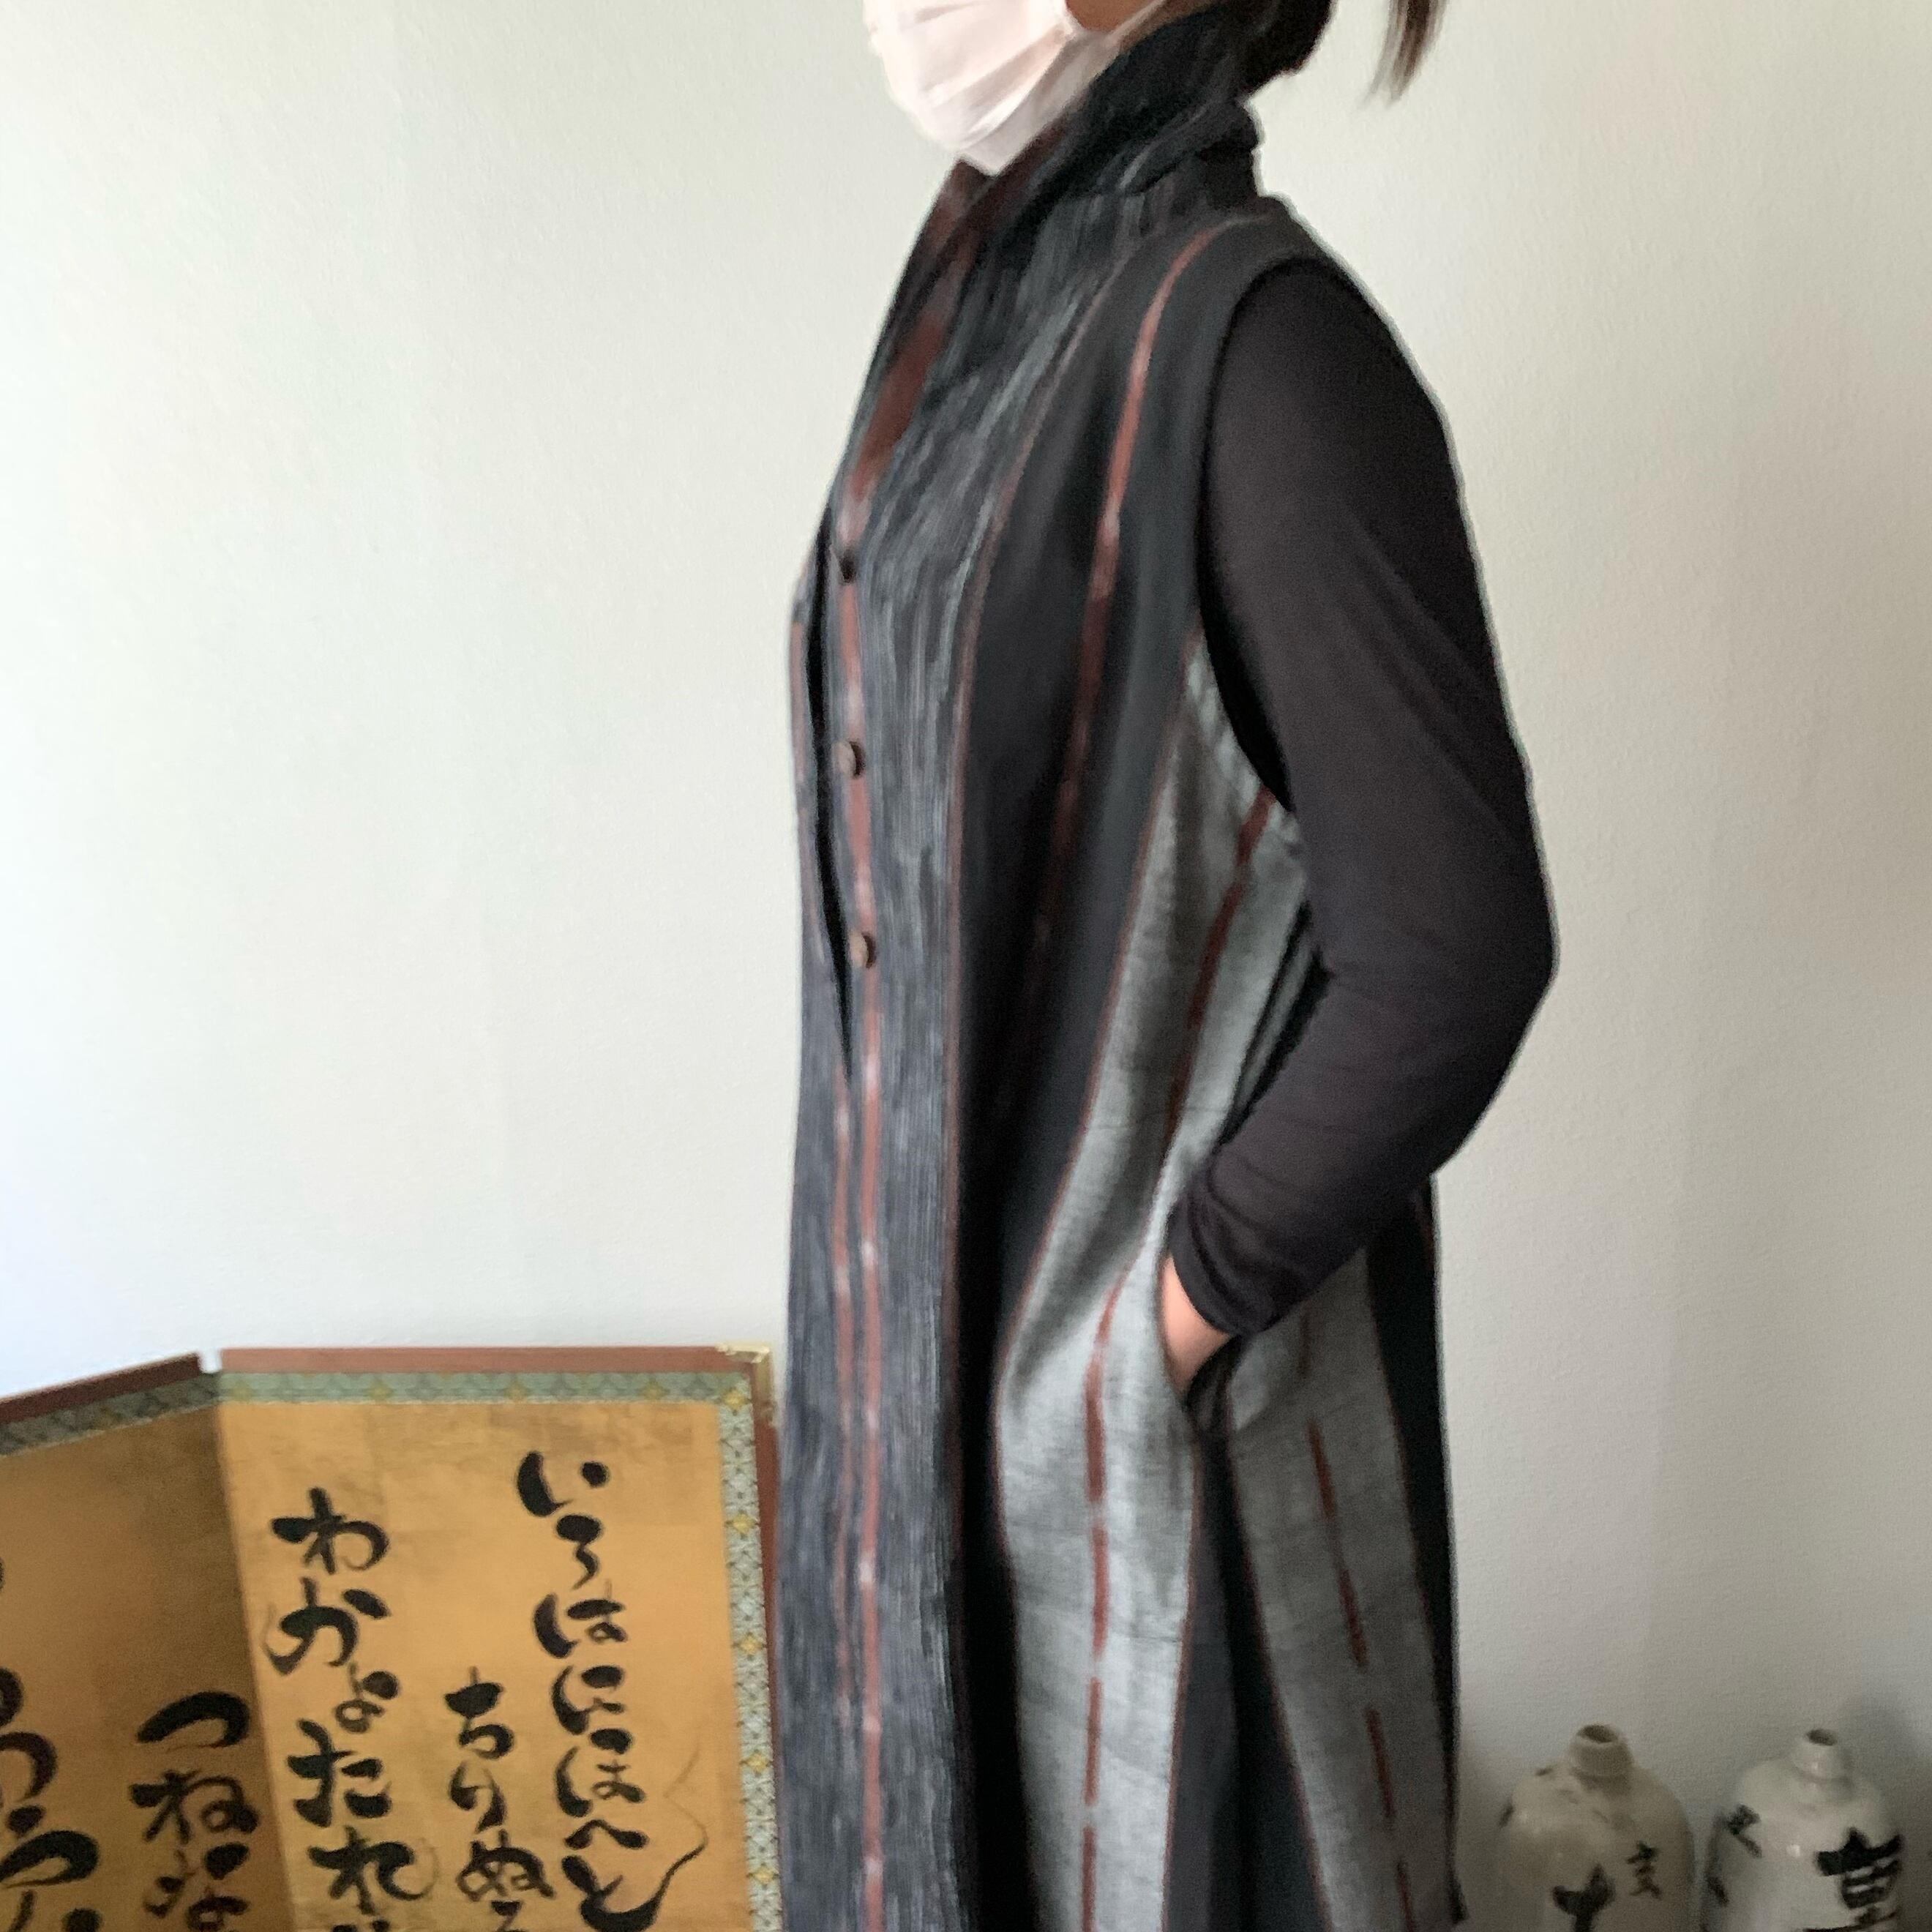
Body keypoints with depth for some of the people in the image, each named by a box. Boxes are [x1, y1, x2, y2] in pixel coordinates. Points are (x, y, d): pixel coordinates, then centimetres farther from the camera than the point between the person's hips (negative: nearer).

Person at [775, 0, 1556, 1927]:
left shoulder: (1256, 340, -20)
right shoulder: (992, 311, 5)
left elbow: (1457, 939, -21)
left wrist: (1201, 1283, -14)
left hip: (1149, 1343, -7)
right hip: (945, 1286, 7)